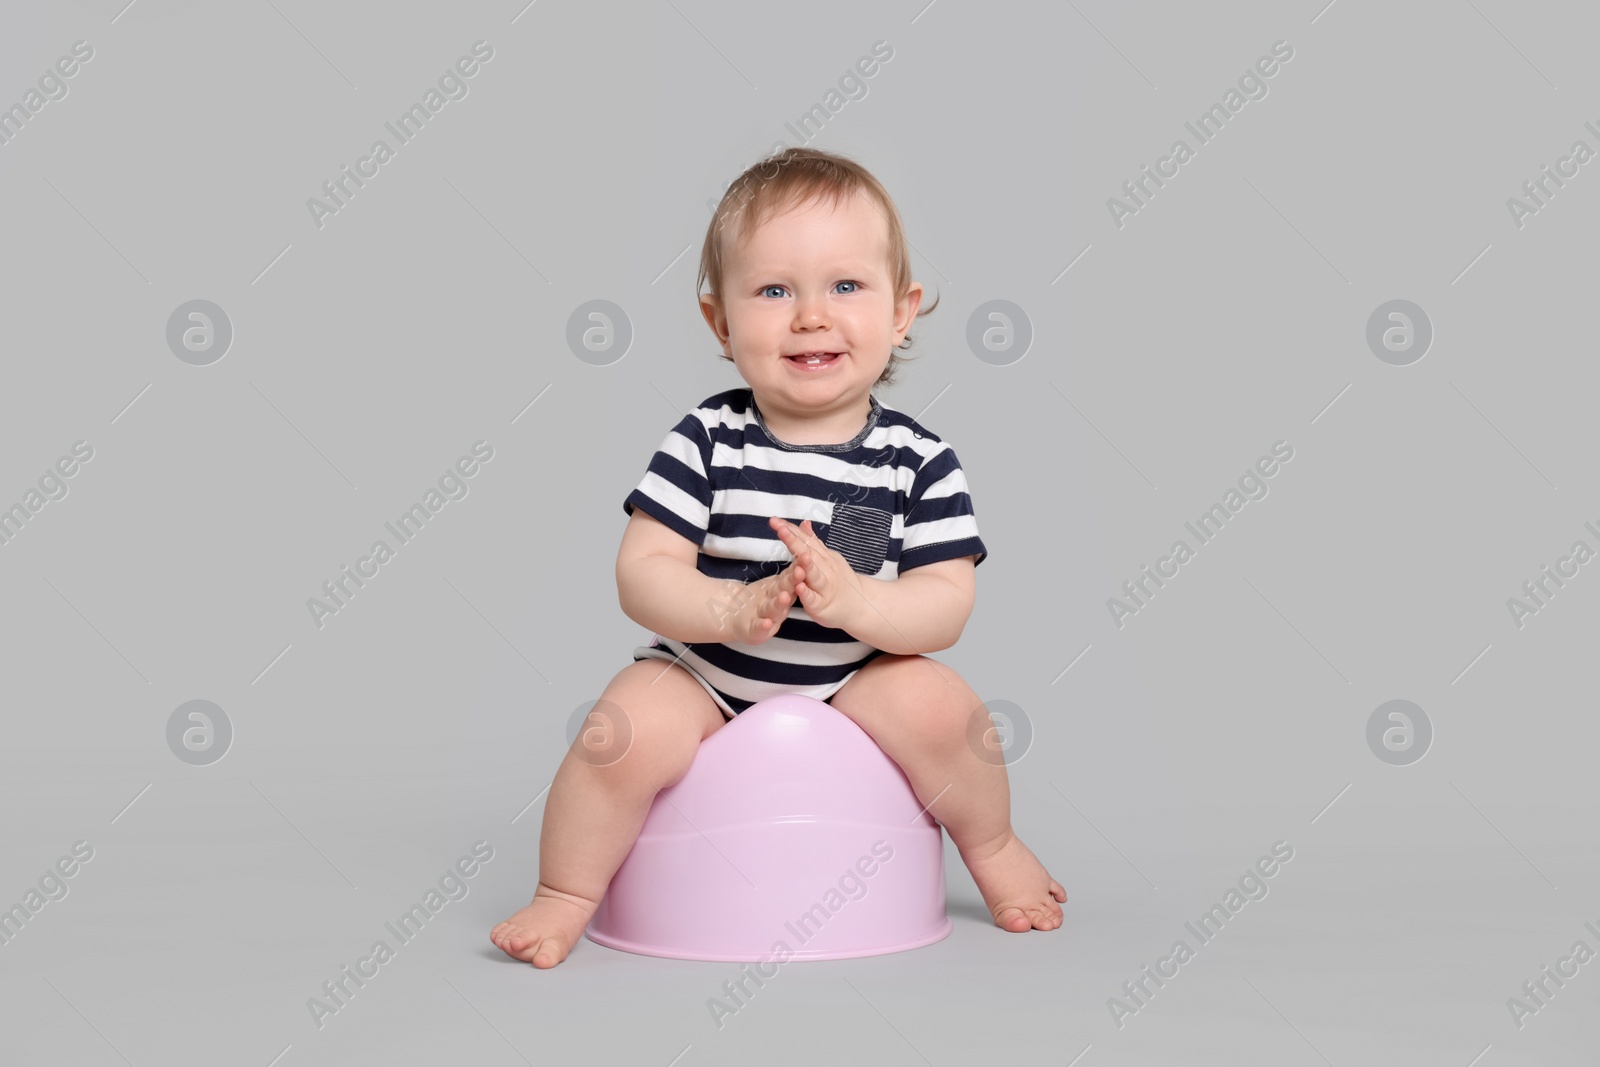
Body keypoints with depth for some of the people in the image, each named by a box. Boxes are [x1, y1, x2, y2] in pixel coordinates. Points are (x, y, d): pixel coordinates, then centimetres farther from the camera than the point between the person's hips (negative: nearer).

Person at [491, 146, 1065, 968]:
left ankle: (992, 846, 9)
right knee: (628, 727, -25)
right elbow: (641, 573, -16)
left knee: (937, 701, -23)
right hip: (705, 676, 0)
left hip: (852, 682, 1)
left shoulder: (918, 461, -9)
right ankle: (566, 894, 2)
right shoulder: (707, 443, -12)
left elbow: (946, 605, -14)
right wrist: (735, 609, -35)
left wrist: (853, 598, -34)